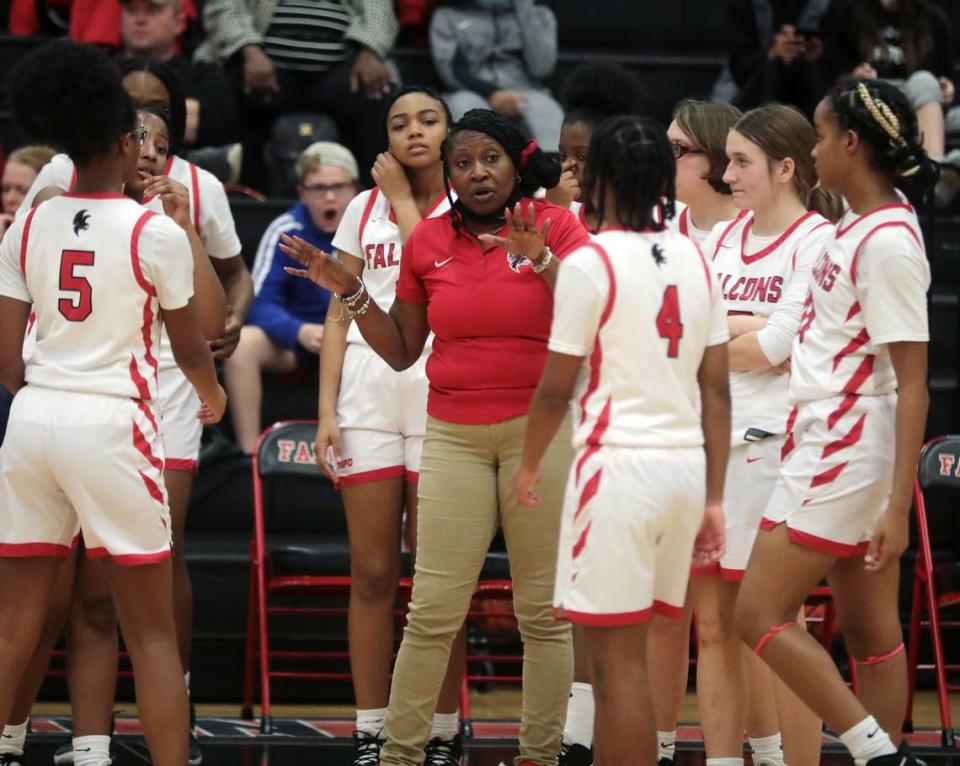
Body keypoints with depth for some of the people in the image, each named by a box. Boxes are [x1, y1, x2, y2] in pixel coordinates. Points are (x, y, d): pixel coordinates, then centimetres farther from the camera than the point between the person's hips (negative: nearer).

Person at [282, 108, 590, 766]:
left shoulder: (555, 226, -1)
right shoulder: (428, 242, 7)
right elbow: (402, 351, 15)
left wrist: (543, 263, -22)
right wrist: (350, 292, 4)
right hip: (455, 435, 2)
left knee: (544, 611, 0)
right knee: (433, 610, -4)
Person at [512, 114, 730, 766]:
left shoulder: (590, 263, -9)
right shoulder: (694, 260, 9)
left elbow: (557, 388, -6)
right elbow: (717, 390, 10)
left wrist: (529, 466, 10)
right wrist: (714, 499, 14)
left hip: (619, 462, -7)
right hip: (686, 464, 7)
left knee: (619, 660, -4)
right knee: (629, 652, 17)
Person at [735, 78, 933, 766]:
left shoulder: (888, 242, -18)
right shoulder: (858, 224, 9)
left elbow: (913, 384, -20)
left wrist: (899, 506, -23)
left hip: (846, 454, -9)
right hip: (830, 449, 9)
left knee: (759, 614, -7)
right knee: (871, 633, 9)